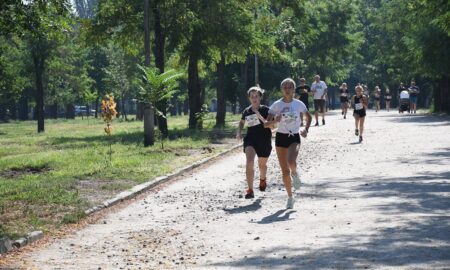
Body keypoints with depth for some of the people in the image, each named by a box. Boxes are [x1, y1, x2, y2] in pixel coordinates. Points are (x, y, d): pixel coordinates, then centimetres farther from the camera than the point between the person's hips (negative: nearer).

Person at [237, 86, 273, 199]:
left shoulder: (265, 110, -7)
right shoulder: (247, 111, 2)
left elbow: (270, 125, -14)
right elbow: (242, 122, 21)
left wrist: (260, 117, -26)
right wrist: (239, 132, 3)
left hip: (264, 141, -1)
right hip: (250, 139, 1)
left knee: (262, 165, 16)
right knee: (249, 162, -21)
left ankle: (262, 179, 53)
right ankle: (250, 190, -21)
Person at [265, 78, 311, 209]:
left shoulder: (298, 104, -2)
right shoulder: (277, 105, -4)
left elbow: (309, 117, 15)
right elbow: (266, 124, -5)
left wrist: (306, 130, -1)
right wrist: (275, 120, -26)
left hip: (294, 137, -1)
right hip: (281, 137, 1)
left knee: (291, 161, -30)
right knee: (285, 171, 4)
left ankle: (295, 174, 8)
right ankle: (290, 197, 21)